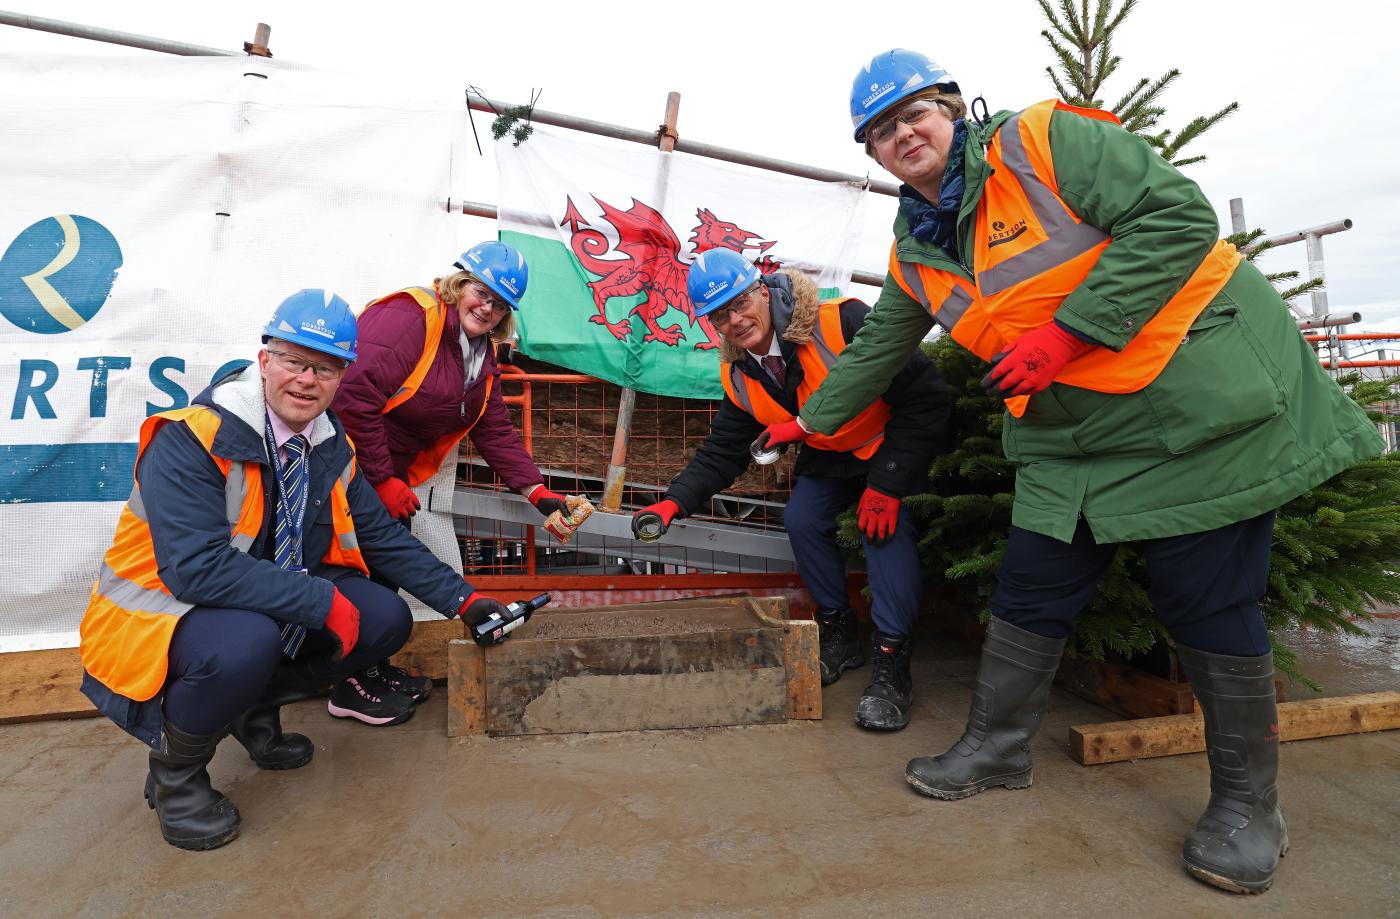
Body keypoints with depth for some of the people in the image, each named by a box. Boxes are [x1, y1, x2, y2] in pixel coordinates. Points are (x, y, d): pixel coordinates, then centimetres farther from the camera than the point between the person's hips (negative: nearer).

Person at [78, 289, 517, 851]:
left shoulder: (332, 447, -3)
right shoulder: (190, 438, -24)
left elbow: (383, 537, 4)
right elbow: (197, 569, -33)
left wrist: (462, 599, -2)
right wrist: (323, 601, -32)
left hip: (274, 606, 7)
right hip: (160, 611, -6)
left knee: (386, 618, -9)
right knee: (246, 642, -37)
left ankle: (257, 709, 13)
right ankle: (174, 769, -4)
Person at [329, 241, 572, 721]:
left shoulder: (482, 356, 8)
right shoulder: (409, 318, -21)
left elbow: (495, 432, 5)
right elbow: (355, 398, -29)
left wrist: (536, 491, -6)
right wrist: (382, 481, -23)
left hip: (390, 474, 9)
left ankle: (371, 664, 32)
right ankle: (353, 683, 14)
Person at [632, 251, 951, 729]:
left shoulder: (842, 323, -33)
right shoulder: (739, 377, -11)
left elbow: (925, 396, -30)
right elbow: (721, 452, -5)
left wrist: (887, 483, -31)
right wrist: (675, 501, -22)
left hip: (893, 444, -6)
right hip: (829, 455, 6)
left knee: (884, 523, -27)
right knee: (801, 520, -10)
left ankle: (891, 665, -17)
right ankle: (839, 634, 12)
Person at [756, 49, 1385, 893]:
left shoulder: (1041, 140, -11)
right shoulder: (916, 255, 8)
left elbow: (1179, 215, -18)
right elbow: (878, 350, 20)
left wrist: (1066, 330, -22)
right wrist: (812, 421, 26)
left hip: (1202, 389, -6)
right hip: (1073, 434, 6)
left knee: (1208, 602, -1)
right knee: (1032, 590, 6)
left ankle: (1248, 803, 20)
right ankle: (998, 750, 24)